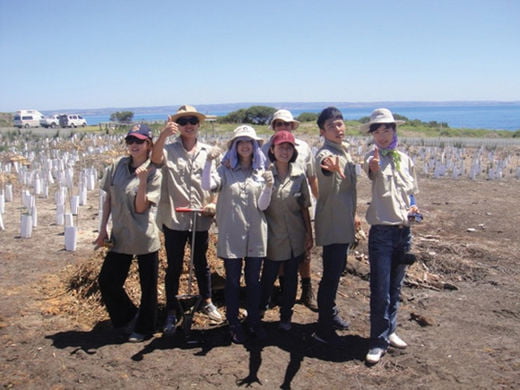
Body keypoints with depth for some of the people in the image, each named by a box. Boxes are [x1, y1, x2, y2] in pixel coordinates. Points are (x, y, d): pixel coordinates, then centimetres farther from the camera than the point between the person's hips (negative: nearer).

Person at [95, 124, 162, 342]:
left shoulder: (153, 174, -10)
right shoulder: (117, 167, 3)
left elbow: (141, 208, -15)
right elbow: (108, 199, 10)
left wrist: (142, 181, -27)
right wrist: (103, 229, 5)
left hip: (145, 238, -5)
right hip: (120, 236, 5)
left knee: (148, 286, 7)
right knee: (107, 282, 9)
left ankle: (144, 328, 28)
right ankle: (128, 317, 33)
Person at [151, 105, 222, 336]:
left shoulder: (208, 152, 5)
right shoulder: (169, 150, -3)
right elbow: (155, 158, -26)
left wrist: (214, 204, -6)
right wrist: (163, 134, -43)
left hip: (201, 218, 2)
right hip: (174, 218, -2)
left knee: (201, 263, 18)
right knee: (174, 267, 7)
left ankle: (207, 303, 36)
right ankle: (171, 313, 21)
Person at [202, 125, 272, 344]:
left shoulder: (261, 173, 5)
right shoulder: (225, 170, 0)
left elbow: (262, 206, -4)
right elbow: (207, 186, -18)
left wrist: (268, 187, -21)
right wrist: (209, 162, -29)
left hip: (255, 234, 2)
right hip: (231, 233, -2)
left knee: (253, 280, 12)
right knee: (233, 281, 7)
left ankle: (254, 321, 27)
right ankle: (233, 324, 21)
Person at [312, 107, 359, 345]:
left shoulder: (345, 150, 10)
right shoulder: (325, 154, -19)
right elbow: (328, 176, -45)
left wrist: (353, 214, 24)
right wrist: (330, 169, -67)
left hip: (344, 222, 9)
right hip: (332, 224, -9)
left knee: (336, 271, 21)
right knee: (330, 275, -4)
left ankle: (330, 314, 38)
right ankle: (323, 329, 7)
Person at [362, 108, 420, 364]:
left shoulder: (405, 160, 9)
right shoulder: (372, 157, -7)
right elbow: (372, 170, -33)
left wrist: (413, 206, 0)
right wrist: (374, 165, -57)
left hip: (404, 230, 5)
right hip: (382, 231, -5)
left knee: (395, 287, 15)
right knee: (380, 290, -4)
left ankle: (389, 331, 31)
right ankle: (378, 341, 8)